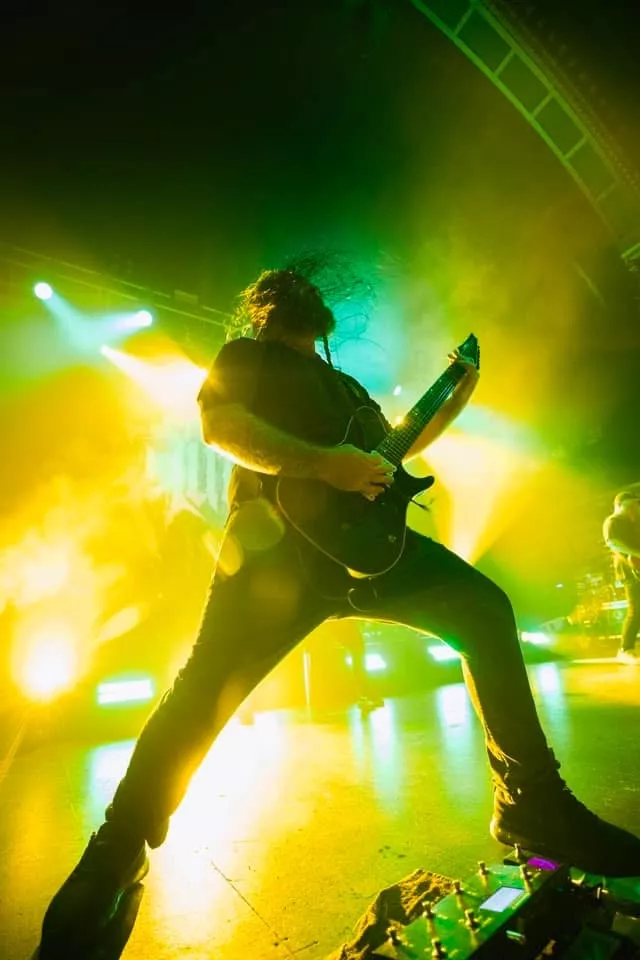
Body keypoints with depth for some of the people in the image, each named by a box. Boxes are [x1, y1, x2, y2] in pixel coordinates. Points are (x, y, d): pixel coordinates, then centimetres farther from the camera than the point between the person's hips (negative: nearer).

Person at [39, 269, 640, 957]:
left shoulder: (343, 383, 34)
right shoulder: (246, 356, 15)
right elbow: (220, 422, -7)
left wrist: (454, 399, 33)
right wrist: (322, 463, -19)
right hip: (278, 538, -6)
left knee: (485, 606, -6)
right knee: (202, 691, -12)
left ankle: (532, 806, 4)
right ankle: (112, 863, 11)